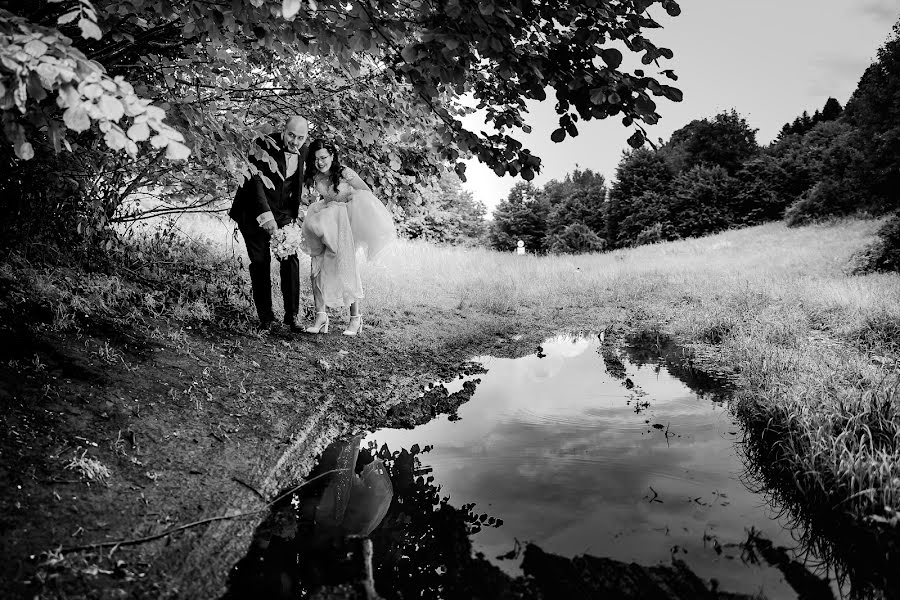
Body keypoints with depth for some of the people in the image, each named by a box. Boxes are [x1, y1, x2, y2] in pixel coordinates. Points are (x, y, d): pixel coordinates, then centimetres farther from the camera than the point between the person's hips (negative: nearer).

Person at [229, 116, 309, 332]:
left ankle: (292, 315, 2)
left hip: (283, 213, 4)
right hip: (255, 212, -4)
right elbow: (255, 181, -24)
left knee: (291, 259, -5)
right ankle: (265, 318, 6)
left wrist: (294, 215, 10)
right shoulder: (264, 145, -18)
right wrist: (267, 217, -32)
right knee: (260, 262, -3)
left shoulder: (302, 151, 0)